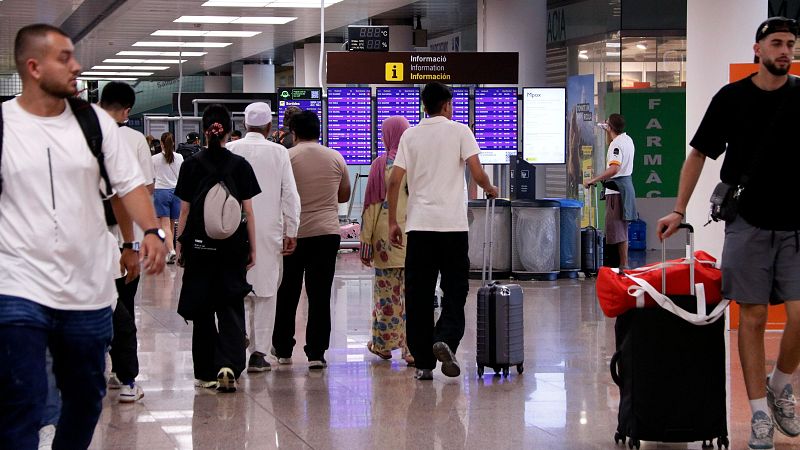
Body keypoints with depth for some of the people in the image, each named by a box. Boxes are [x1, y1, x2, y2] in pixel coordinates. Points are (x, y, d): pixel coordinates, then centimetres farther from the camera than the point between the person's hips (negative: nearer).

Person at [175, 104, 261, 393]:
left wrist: (179, 245, 7)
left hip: (199, 246, 0)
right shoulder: (240, 165, -1)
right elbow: (247, 210, 0)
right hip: (233, 247, 0)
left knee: (202, 309, 10)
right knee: (231, 307, 4)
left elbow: (185, 210, -1)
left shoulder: (192, 165, -2)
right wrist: (252, 248, 6)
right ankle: (228, 365, -16)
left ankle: (206, 374, 14)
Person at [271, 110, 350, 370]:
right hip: (327, 232, 1)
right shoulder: (336, 158, 4)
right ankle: (316, 353, -1)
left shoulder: (286, 158, -5)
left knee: (288, 292, 13)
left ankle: (282, 349, 23)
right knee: (320, 294, 2)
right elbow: (344, 195, 14)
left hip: (294, 232, -1)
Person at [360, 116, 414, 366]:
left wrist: (366, 241, 1)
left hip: (387, 238, -2)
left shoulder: (380, 165, -5)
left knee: (386, 292, 9)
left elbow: (371, 206, -3)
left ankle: (383, 344, 20)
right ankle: (413, 349, 1)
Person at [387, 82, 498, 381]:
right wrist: (490, 189, 15)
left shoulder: (410, 135, 8)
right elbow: (477, 174, -7)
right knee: (455, 290, 6)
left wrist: (392, 222, 10)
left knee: (418, 295, 6)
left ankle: (422, 362, 6)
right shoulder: (460, 131, 1)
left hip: (419, 225, 2)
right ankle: (445, 340, -18)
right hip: (453, 224, -2)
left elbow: (394, 181, 3)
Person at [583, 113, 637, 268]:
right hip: (626, 184, 10)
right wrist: (608, 134, 34)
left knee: (617, 228, -8)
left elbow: (614, 169, -30)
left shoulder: (617, 144, -17)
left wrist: (593, 180, -29)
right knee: (622, 228, 15)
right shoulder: (627, 139, 13)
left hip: (616, 188, -10)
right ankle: (624, 263, 20)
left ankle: (623, 264, -10)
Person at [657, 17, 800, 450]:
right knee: (752, 317, 1)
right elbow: (699, 154, 7)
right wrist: (679, 210, 1)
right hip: (749, 223, 0)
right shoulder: (732, 97, 0)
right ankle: (760, 411, 10)